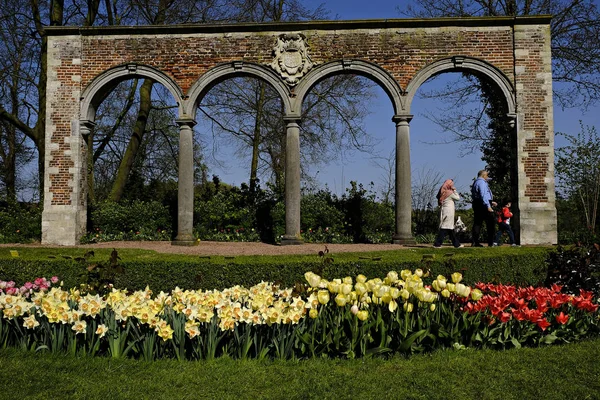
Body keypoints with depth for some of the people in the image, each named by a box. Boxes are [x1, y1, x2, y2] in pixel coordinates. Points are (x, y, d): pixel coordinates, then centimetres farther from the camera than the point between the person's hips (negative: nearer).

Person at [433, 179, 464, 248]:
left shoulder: (443, 192, 12)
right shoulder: (449, 192, -12)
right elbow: (458, 198, -4)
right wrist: (454, 190, 3)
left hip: (444, 211, 9)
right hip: (448, 212, -9)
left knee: (451, 228, 13)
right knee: (445, 228, -8)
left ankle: (456, 244, 20)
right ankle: (437, 244, -9)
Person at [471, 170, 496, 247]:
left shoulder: (475, 182, 21)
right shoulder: (482, 182, -11)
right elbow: (483, 195, -21)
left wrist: (491, 202, 28)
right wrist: (488, 206, -24)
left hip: (477, 205, 10)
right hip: (483, 205, -9)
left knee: (477, 223, 6)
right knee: (491, 223, -1)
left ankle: (475, 242, 3)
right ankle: (491, 242, 0)